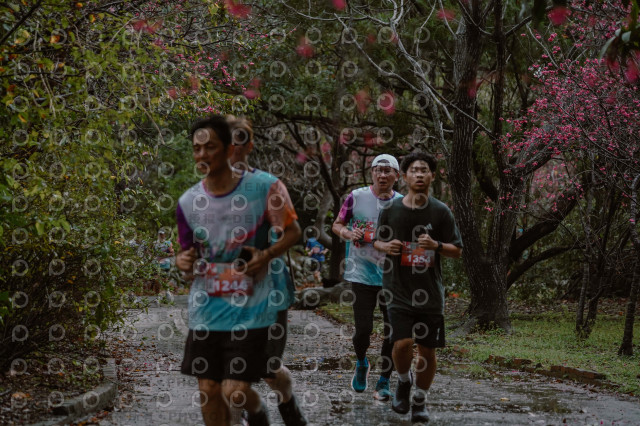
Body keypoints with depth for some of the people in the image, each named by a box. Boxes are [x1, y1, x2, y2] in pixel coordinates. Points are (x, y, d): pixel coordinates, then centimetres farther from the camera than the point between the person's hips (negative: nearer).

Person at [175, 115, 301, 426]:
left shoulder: (263, 188, -9)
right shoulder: (188, 202, 1)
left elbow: (293, 231, 2)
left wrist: (267, 254, -17)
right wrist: (182, 261, -10)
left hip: (250, 310, -4)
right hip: (205, 311, 4)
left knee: (235, 392, -9)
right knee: (208, 391, 6)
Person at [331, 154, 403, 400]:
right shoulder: (357, 197, -2)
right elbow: (337, 225, 8)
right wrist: (348, 233, -13)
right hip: (362, 274, -2)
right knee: (363, 329, -6)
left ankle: (384, 382, 18)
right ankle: (361, 364, 28)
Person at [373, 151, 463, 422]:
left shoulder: (440, 212, -1)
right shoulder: (391, 210, 0)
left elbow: (457, 251, 2)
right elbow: (377, 241, 14)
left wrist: (436, 245, -18)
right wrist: (386, 246, -10)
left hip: (430, 293, 1)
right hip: (399, 291, -1)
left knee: (428, 350, 5)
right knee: (402, 343, -16)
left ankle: (420, 401, 26)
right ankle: (404, 381, 16)